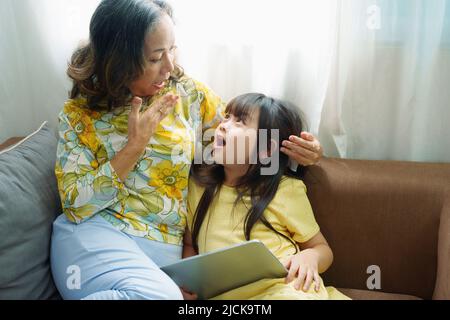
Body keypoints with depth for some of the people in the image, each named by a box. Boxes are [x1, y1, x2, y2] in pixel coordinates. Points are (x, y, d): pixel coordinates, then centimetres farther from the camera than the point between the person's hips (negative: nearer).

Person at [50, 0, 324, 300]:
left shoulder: (190, 94, 3)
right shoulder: (80, 113, -2)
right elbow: (75, 204, -8)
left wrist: (299, 149, -5)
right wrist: (135, 145, -14)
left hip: (164, 249, 3)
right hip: (95, 236, -2)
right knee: (160, 295, -32)